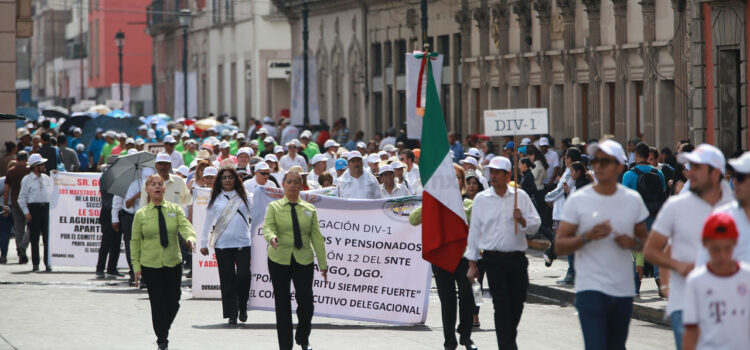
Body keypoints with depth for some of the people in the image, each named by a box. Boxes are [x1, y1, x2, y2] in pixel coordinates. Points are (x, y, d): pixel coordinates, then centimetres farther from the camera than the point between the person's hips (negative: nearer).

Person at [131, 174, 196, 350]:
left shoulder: (175, 209, 4)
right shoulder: (141, 214, 1)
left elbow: (184, 225, -12)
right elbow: (135, 241, 2)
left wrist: (190, 237, -35)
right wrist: (136, 265, -4)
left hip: (173, 263, 2)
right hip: (150, 265, -2)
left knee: (173, 302, 6)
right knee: (158, 304, -2)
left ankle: (164, 330, 33)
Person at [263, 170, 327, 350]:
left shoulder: (309, 209, 10)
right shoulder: (274, 207, 5)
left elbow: (317, 237, 8)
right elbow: (268, 226, -9)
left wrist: (323, 264, 5)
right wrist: (272, 237, -34)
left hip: (303, 260, 1)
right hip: (279, 259, -1)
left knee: (306, 300, -10)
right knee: (282, 303, 2)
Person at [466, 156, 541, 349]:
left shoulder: (520, 196, 6)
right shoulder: (481, 199, 5)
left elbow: (535, 225, 6)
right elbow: (474, 230, 7)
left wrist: (522, 220, -16)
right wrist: (472, 263, 6)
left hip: (517, 259, 2)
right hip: (493, 259, -2)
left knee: (517, 302, 7)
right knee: (501, 303, -9)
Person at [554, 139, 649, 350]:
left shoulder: (633, 200, 6)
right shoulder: (578, 200, -2)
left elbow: (644, 238, 15)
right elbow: (559, 246, -3)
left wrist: (633, 242, -8)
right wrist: (587, 237, -19)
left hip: (624, 290, 4)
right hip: (590, 289, -4)